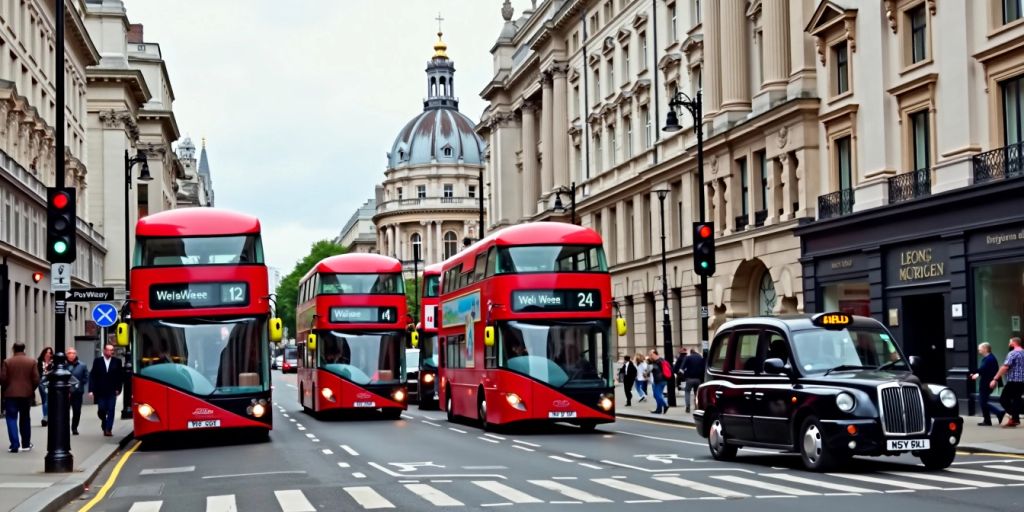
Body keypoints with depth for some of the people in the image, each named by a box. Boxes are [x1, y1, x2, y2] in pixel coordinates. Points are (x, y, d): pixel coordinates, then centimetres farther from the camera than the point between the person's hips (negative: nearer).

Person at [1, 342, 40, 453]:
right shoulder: (31, 362, -1)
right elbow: (36, 379, -4)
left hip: (11, 394, -2)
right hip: (27, 394, 2)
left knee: (12, 419, 1)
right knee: (25, 419, 16)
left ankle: (15, 445, -10)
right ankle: (26, 444, 20)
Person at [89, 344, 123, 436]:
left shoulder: (117, 361, 2)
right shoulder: (97, 361, 1)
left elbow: (120, 376, 3)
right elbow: (92, 376, -1)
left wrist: (118, 389, -4)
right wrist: (91, 390, -8)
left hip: (112, 391, 0)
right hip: (100, 391, 0)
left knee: (111, 411, -4)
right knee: (101, 410, 3)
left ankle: (108, 429, 0)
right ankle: (104, 422, 31)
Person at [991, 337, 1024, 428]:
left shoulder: (1012, 353, -12)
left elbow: (1005, 367, -20)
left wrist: (995, 379, -20)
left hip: (1013, 381, -8)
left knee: (1003, 399, -3)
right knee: (1016, 399, 13)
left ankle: (1014, 417, -12)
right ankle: (1015, 418, 11)